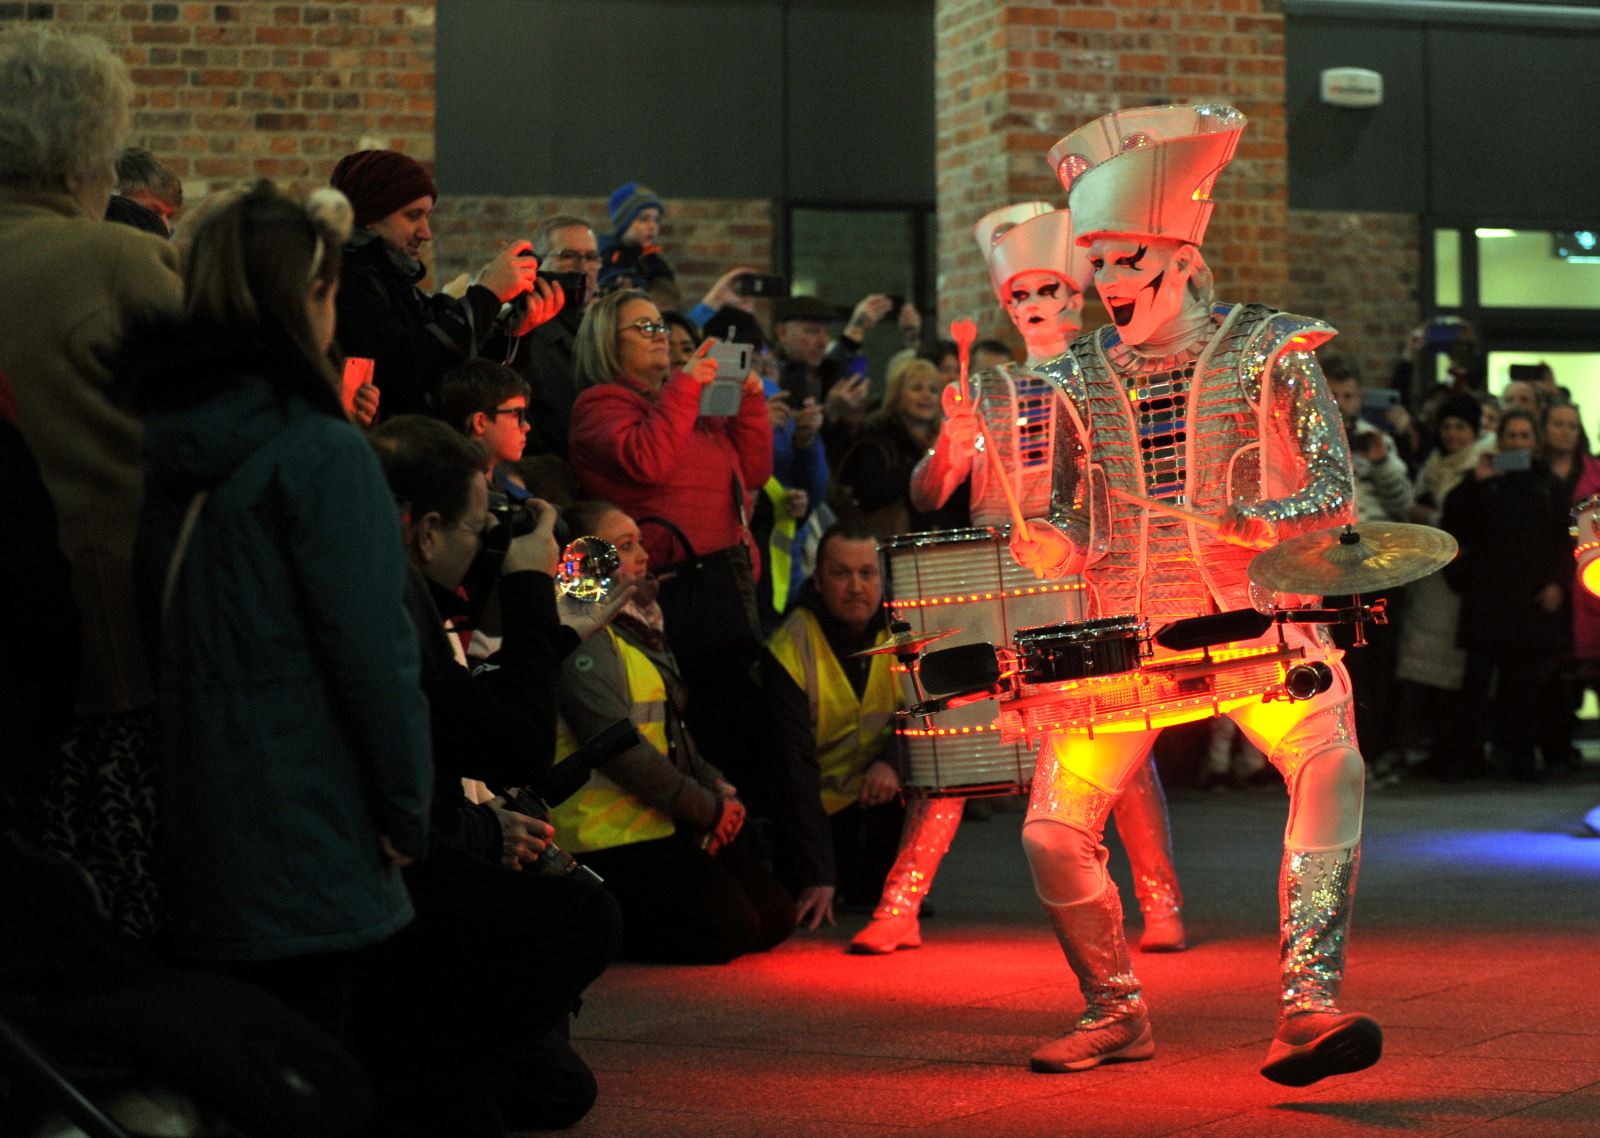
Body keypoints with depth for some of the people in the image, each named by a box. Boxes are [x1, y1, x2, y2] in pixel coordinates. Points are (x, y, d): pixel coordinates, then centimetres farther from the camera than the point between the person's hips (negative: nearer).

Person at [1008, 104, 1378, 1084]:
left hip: (1256, 620, -3)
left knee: (1330, 763, -30)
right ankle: (1116, 1012, 15)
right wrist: (1054, 546, -7)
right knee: (1052, 832, -8)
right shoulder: (1081, 378, 8)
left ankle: (1309, 1005, -29)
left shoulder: (1269, 353, -3)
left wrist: (1259, 522, -24)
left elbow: (1335, 493, -5)